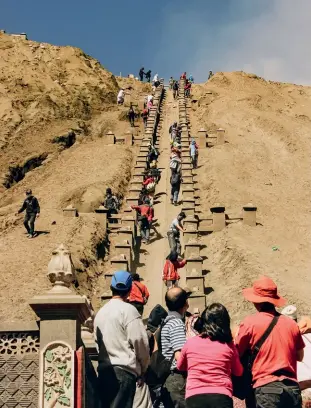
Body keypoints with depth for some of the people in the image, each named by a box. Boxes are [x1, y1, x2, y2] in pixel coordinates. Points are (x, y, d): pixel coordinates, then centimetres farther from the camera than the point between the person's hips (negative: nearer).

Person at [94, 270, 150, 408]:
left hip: (104, 369, 7)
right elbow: (140, 341, -10)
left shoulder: (101, 312, 13)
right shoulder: (128, 310, -8)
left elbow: (97, 341, 11)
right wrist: (143, 368, 4)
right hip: (124, 370, -7)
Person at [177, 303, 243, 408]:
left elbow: (180, 367, 26)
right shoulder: (229, 345, 4)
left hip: (194, 396, 1)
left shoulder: (190, 343, 7)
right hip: (222, 396, -1)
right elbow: (238, 372, 20)